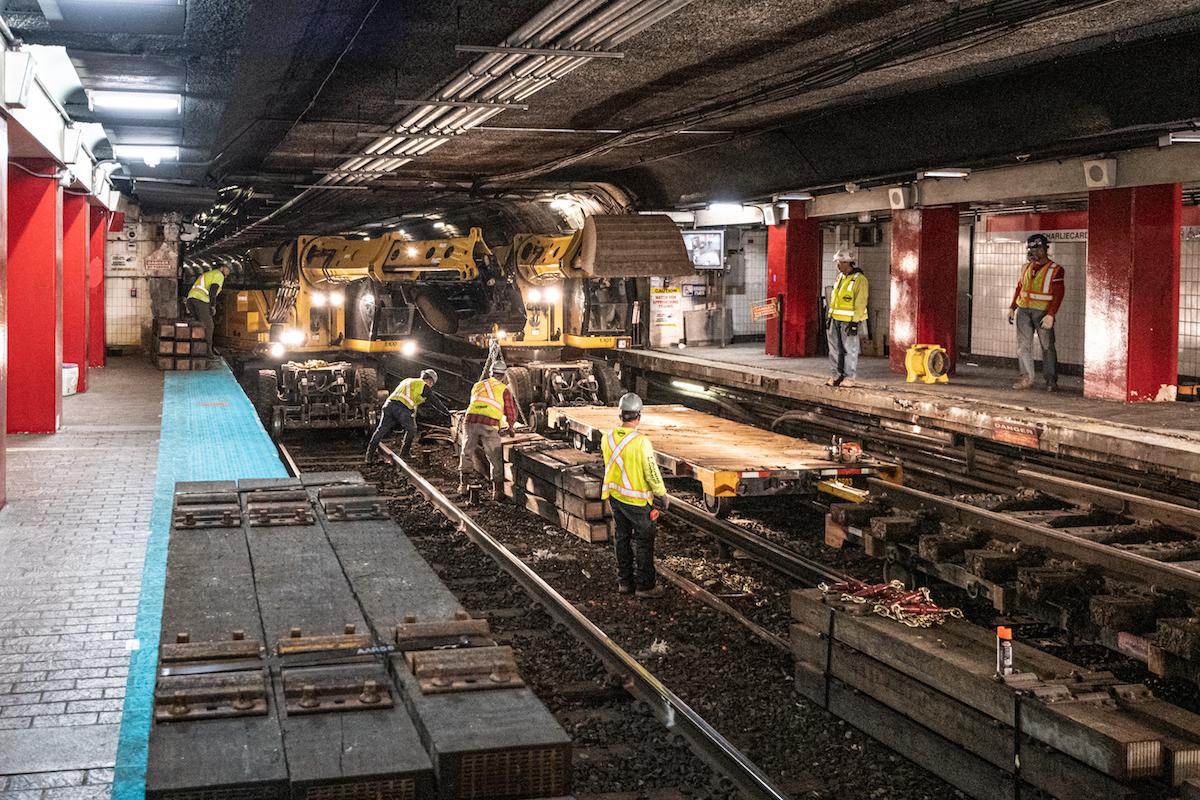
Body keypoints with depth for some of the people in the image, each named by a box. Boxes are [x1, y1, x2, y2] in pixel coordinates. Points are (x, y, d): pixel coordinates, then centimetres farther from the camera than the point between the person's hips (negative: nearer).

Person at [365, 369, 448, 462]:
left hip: (389, 404, 6)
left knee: (381, 430, 8)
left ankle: (369, 456, 7)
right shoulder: (424, 386, 13)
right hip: (403, 409, -6)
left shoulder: (407, 380, 33)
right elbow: (435, 402, 16)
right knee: (411, 430, 16)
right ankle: (404, 454, 15)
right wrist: (447, 412, 25)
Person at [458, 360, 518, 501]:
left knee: (467, 453, 19)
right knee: (495, 458, 5)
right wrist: (510, 427, 34)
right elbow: (511, 412, 16)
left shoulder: (477, 386, 24)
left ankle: (463, 485, 22)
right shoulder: (504, 389, 12)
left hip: (470, 421, 3)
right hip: (490, 425, -3)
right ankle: (497, 490, 4)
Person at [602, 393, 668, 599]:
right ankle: (644, 586, 11)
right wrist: (662, 494, -3)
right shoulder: (641, 443, -24)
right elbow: (652, 473, -17)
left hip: (615, 496, 6)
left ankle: (624, 582, 25)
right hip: (637, 501, -6)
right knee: (644, 541, 5)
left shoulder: (608, 438, -4)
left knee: (622, 538, 17)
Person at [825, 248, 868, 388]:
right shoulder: (840, 277, 14)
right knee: (835, 348, 10)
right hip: (836, 319, 8)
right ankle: (837, 376, 17)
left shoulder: (859, 279, -10)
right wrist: (830, 316, 16)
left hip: (849, 320, -8)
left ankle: (849, 377, 4)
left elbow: (860, 303, -15)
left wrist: (855, 322, -19)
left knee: (849, 349, -2)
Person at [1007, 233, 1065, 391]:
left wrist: (1051, 315, -17)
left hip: (1043, 312, -5)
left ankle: (1051, 381, 9)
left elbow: (1058, 294, -10)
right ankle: (1027, 378, 9)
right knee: (1023, 344, 2)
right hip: (1024, 310, 5)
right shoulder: (1027, 267, 12)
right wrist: (1012, 308, 13)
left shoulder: (1055, 270, -5)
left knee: (1047, 346, 2)